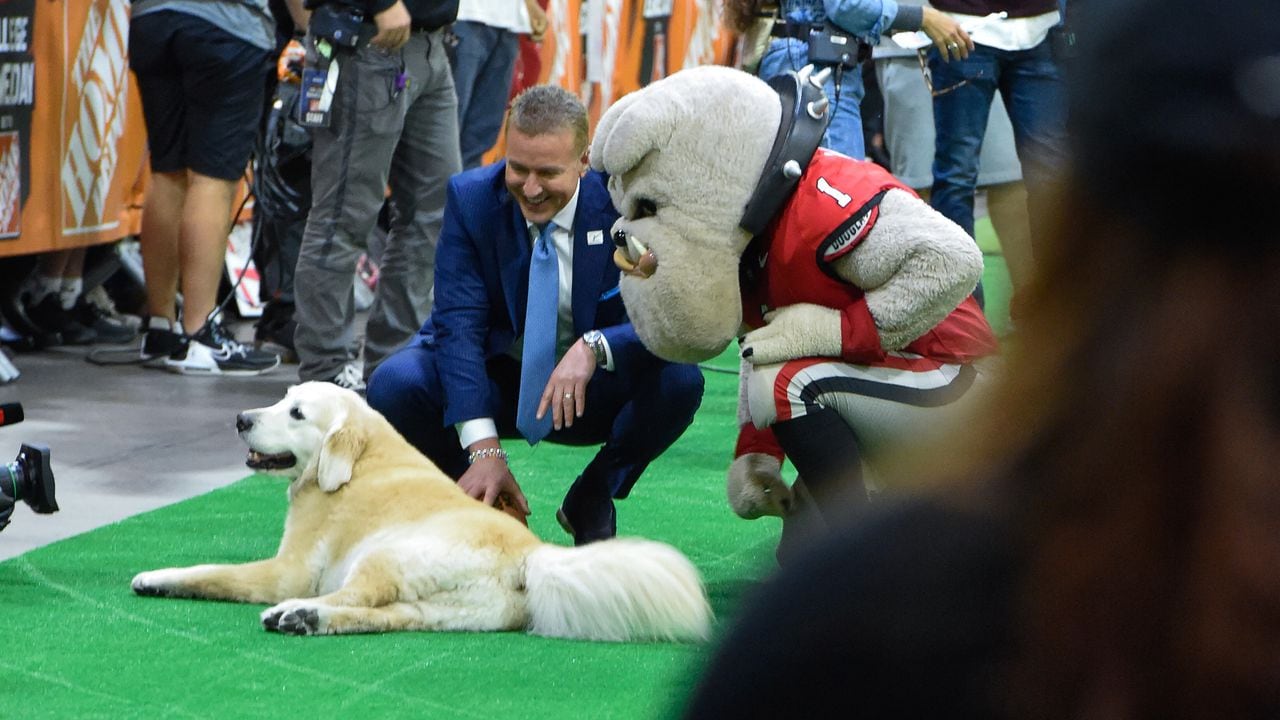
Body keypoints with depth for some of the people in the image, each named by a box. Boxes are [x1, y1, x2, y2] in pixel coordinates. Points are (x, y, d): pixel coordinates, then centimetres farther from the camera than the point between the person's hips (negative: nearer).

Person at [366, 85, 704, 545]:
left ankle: (592, 502, -2)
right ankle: (476, 496, 1)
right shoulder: (471, 199, -14)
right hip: (490, 381, 0)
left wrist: (596, 347, -42)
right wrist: (483, 449, -32)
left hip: (588, 393, 0)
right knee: (394, 384, -28)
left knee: (679, 380, -29)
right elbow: (459, 323, -20)